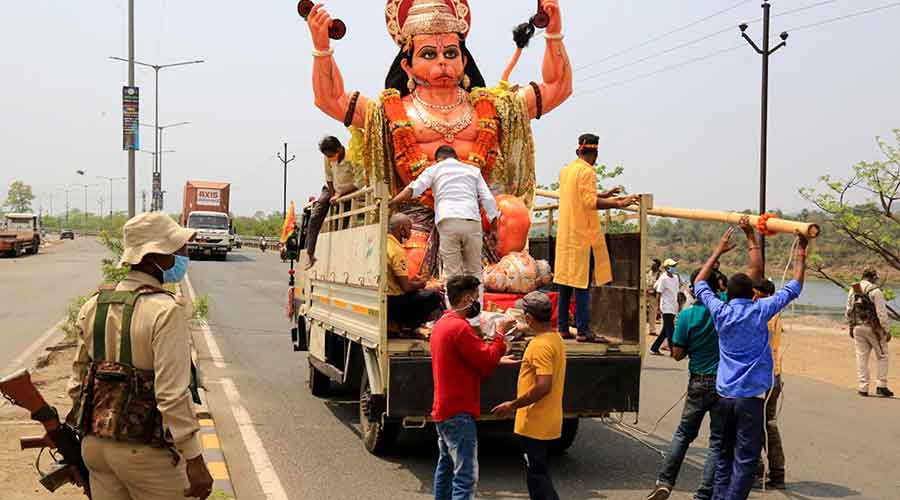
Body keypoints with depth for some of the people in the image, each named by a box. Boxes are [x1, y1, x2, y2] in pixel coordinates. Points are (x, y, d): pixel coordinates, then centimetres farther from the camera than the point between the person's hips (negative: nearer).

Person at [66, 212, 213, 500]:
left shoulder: (93, 307, 5)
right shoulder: (165, 311, -18)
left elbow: (78, 379, 11)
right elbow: (172, 393, -22)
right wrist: (195, 460, -18)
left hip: (95, 444, 7)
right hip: (146, 453, -7)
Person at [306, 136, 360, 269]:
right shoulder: (328, 158, -14)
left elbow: (358, 184, -26)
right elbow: (329, 178, -1)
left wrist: (340, 195, -26)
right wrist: (332, 195, -8)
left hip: (348, 192, -4)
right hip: (332, 189, 4)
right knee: (315, 218, -9)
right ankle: (310, 254, -8)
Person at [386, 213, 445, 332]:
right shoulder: (397, 251, -20)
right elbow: (406, 286, -21)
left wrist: (414, 280, 14)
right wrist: (422, 283, -1)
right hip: (393, 303, -9)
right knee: (434, 296, -7)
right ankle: (408, 325, -2)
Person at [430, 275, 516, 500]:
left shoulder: (441, 324, 12)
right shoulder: (459, 327, -20)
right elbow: (487, 360, -17)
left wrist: (496, 360, 9)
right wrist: (500, 333, -6)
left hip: (443, 409, 11)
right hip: (459, 413, -11)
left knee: (445, 467, 20)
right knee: (466, 477, -11)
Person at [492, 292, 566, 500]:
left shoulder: (541, 345, -21)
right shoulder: (556, 339, 10)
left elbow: (543, 386, -28)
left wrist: (512, 405, -20)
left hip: (535, 425, -10)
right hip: (548, 422, 10)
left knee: (537, 476, -2)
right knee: (540, 474, 19)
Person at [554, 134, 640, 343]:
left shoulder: (565, 170, 13)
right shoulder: (587, 171, -11)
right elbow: (590, 202, -20)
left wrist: (604, 195, 31)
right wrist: (618, 203, -20)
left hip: (565, 235, 8)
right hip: (584, 235, -8)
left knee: (565, 281, 9)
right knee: (582, 283, -5)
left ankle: (563, 328, 12)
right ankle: (583, 331, -4)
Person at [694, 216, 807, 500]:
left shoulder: (720, 312, 2)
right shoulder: (760, 311, -6)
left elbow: (699, 284, 19)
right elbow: (795, 287, 2)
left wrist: (719, 251, 22)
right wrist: (801, 253, 10)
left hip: (724, 394, 4)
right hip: (752, 395, -4)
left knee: (725, 456, 16)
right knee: (745, 461, -3)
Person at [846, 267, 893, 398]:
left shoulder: (853, 290, 6)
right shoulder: (875, 291, -13)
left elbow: (849, 311, 11)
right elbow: (882, 313, -15)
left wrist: (851, 326, 20)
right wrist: (887, 330, -7)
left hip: (857, 327, 5)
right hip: (873, 328, -5)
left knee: (861, 357, 9)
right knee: (883, 356, 8)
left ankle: (863, 388, 8)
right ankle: (881, 386, 4)